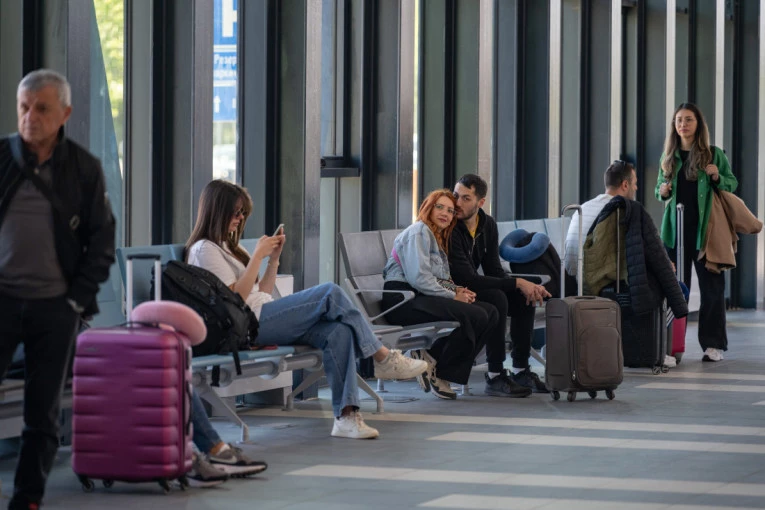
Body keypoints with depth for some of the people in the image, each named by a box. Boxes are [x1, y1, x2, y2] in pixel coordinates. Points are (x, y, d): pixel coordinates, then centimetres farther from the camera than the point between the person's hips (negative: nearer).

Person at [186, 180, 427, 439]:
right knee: (331, 294, -20)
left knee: (338, 331, -20)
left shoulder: (229, 247, 27)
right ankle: (384, 358, -10)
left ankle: (346, 416, -30)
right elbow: (235, 298, -12)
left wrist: (274, 258, 12)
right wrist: (258, 255, -10)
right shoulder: (204, 250, -1)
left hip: (264, 317, 9)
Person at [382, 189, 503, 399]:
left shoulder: (439, 237, 26)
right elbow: (418, 278, -17)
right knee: (475, 316, -26)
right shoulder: (419, 231, -4)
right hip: (404, 300, -10)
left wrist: (457, 290, 2)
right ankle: (435, 368, -13)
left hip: (422, 297, 10)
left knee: (490, 313, -8)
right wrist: (453, 296, -12)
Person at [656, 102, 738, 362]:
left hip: (705, 230, -3)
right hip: (675, 229, 3)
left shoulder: (714, 154, 1)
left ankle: (713, 344, 4)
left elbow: (733, 184, 6)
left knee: (712, 287, -1)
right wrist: (662, 192, -2)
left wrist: (717, 177, -14)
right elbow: (660, 188, 21)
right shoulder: (668, 156, 11)